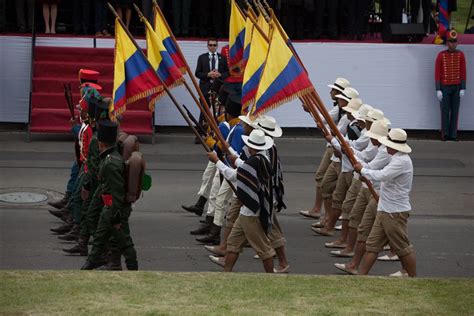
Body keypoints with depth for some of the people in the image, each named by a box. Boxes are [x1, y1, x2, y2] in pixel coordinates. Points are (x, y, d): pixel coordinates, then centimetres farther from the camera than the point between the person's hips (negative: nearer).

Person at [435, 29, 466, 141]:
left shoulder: (460, 55, 0)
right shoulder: (441, 55, -6)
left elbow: (463, 72, 1)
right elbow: (437, 73, -5)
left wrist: (463, 89, -5)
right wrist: (438, 90, -11)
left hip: (456, 87, 2)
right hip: (444, 87, -2)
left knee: (455, 111, 3)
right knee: (445, 110, -3)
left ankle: (453, 134, 7)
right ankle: (445, 134, 3)